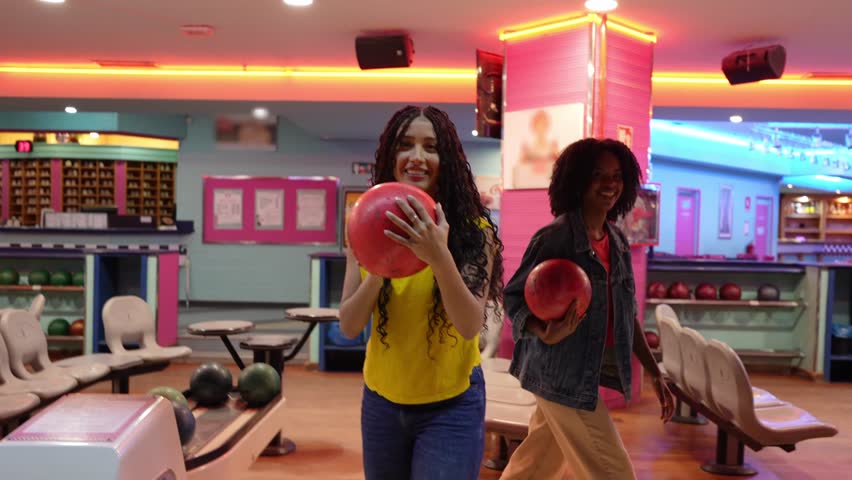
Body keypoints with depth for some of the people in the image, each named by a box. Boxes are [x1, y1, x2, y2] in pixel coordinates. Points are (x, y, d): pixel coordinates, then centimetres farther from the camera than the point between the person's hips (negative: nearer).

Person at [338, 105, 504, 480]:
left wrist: (440, 257, -36)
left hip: (451, 405, -3)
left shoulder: (472, 230, -12)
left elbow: (470, 326, -21)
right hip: (381, 400, 3)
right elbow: (348, 326, -7)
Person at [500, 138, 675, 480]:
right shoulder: (556, 236, -16)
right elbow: (514, 296, -13)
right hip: (562, 374, -7)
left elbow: (626, 314, 13)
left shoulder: (617, 241, 8)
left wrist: (654, 373, 13)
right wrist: (544, 333, -33)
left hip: (590, 373, 7)